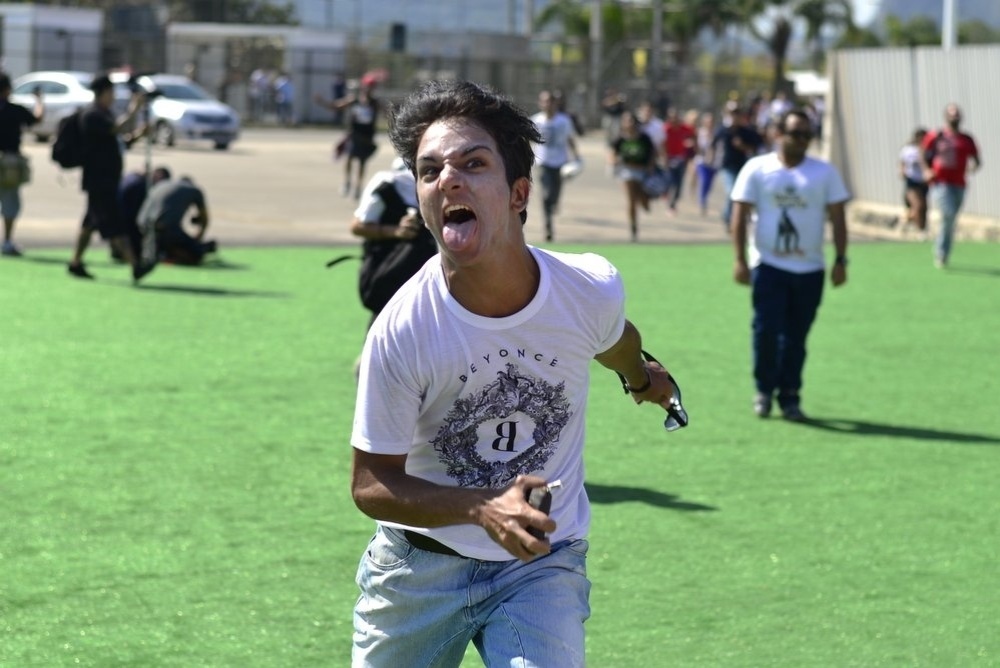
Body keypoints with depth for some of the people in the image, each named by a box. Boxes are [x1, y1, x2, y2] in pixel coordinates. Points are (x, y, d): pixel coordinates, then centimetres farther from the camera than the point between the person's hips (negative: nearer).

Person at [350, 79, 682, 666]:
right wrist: (484, 509, -29)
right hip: (417, 567, 0)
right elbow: (371, 483, -14)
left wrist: (641, 376, 35)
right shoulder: (400, 332, -22)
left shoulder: (592, 289, -14)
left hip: (544, 564, 1)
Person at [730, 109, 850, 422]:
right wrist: (740, 260, -7)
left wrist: (840, 260, -1)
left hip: (809, 268, 2)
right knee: (766, 330, -8)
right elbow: (740, 215, -1)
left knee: (796, 337, 5)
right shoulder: (757, 169, 1)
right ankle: (764, 390, 11)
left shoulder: (825, 172, 6)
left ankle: (790, 397, 15)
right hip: (768, 265, -2)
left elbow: (837, 218, 6)